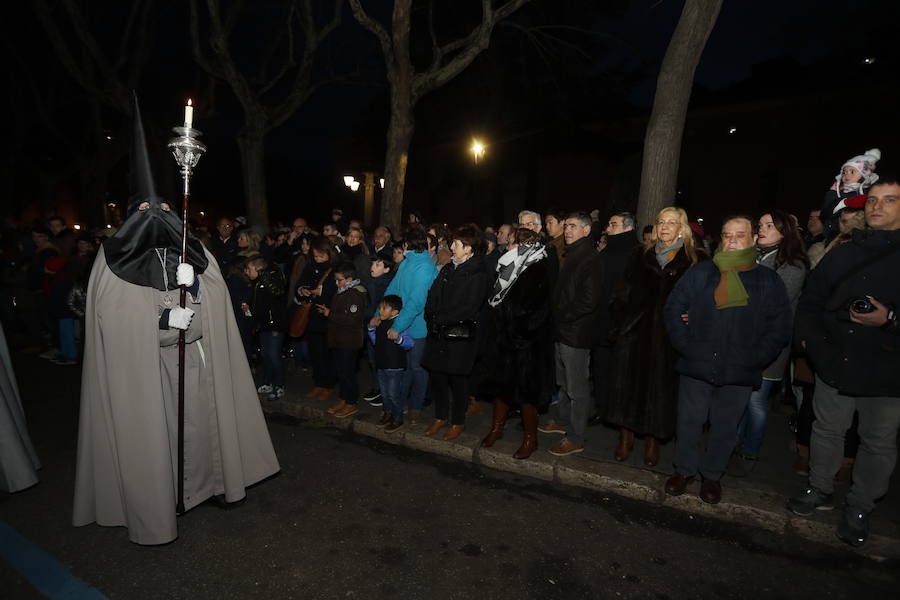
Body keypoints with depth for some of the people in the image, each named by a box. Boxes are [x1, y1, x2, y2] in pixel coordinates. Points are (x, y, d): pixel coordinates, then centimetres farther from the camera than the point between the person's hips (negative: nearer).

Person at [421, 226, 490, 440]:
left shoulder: (479, 274, -10)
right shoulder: (448, 268, 12)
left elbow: (469, 308, -16)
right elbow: (433, 295, 10)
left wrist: (440, 319, -13)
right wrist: (431, 318, -5)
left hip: (461, 334, -6)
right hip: (439, 332, 7)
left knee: (457, 378, 4)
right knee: (436, 373, 11)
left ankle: (458, 422, 21)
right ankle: (441, 417, 29)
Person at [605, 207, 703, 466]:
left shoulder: (695, 260, 2)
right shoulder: (640, 256, 9)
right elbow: (622, 292, 6)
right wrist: (618, 323, -3)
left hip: (668, 338, -2)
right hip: (634, 332, 2)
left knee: (660, 388, 8)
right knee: (628, 386, 6)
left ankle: (652, 440, 26)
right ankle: (626, 437, 23)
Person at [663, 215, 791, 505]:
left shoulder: (769, 280, 3)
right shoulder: (699, 272, 3)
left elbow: (779, 328, 3)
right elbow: (673, 309, 4)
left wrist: (756, 358, -7)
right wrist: (685, 347, -5)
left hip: (739, 373, 0)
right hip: (696, 367, 0)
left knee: (725, 427, 13)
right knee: (688, 421, 9)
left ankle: (712, 474, 33)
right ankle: (684, 469, 29)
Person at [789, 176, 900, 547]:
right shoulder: (843, 254, 7)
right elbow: (810, 301, 12)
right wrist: (811, 339, -1)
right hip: (835, 365, 3)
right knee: (827, 430, 16)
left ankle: (860, 508, 30)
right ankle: (820, 490, 35)